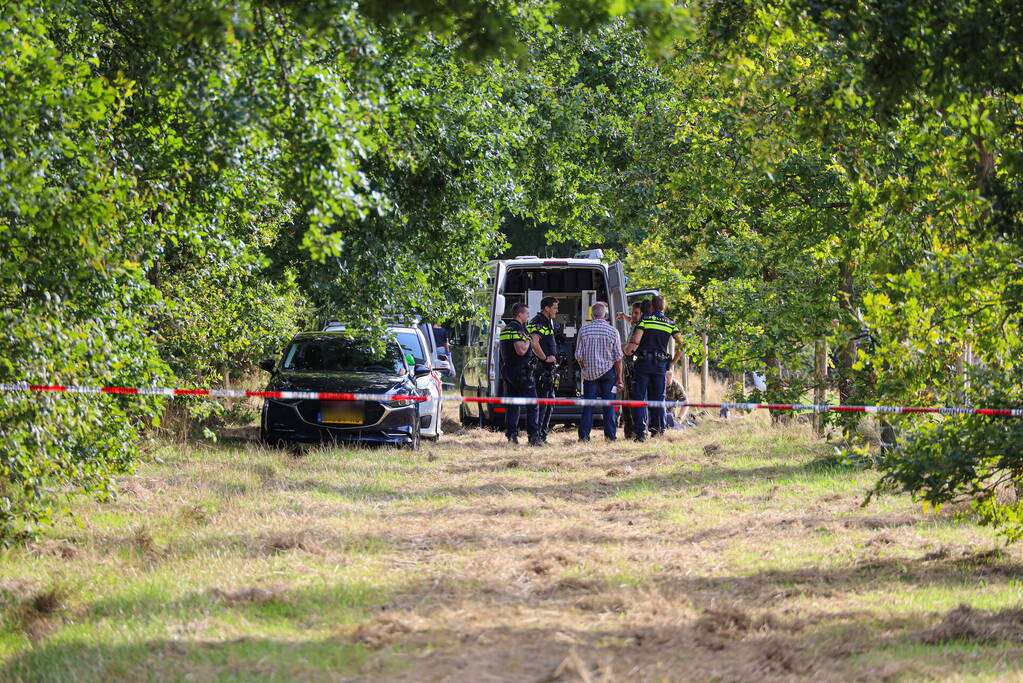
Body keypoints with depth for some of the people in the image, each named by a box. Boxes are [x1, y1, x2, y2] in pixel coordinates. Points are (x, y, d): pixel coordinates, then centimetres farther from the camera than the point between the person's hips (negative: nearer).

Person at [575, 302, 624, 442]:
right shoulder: (612, 331, -5)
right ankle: (610, 435, 4)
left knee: (588, 404, 3)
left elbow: (578, 355, 0)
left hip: (590, 373, 1)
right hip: (608, 372, 0)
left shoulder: (583, 330, -3)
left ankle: (584, 435, -1)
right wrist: (619, 378, 5)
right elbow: (618, 357, -1)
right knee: (609, 404, 5)